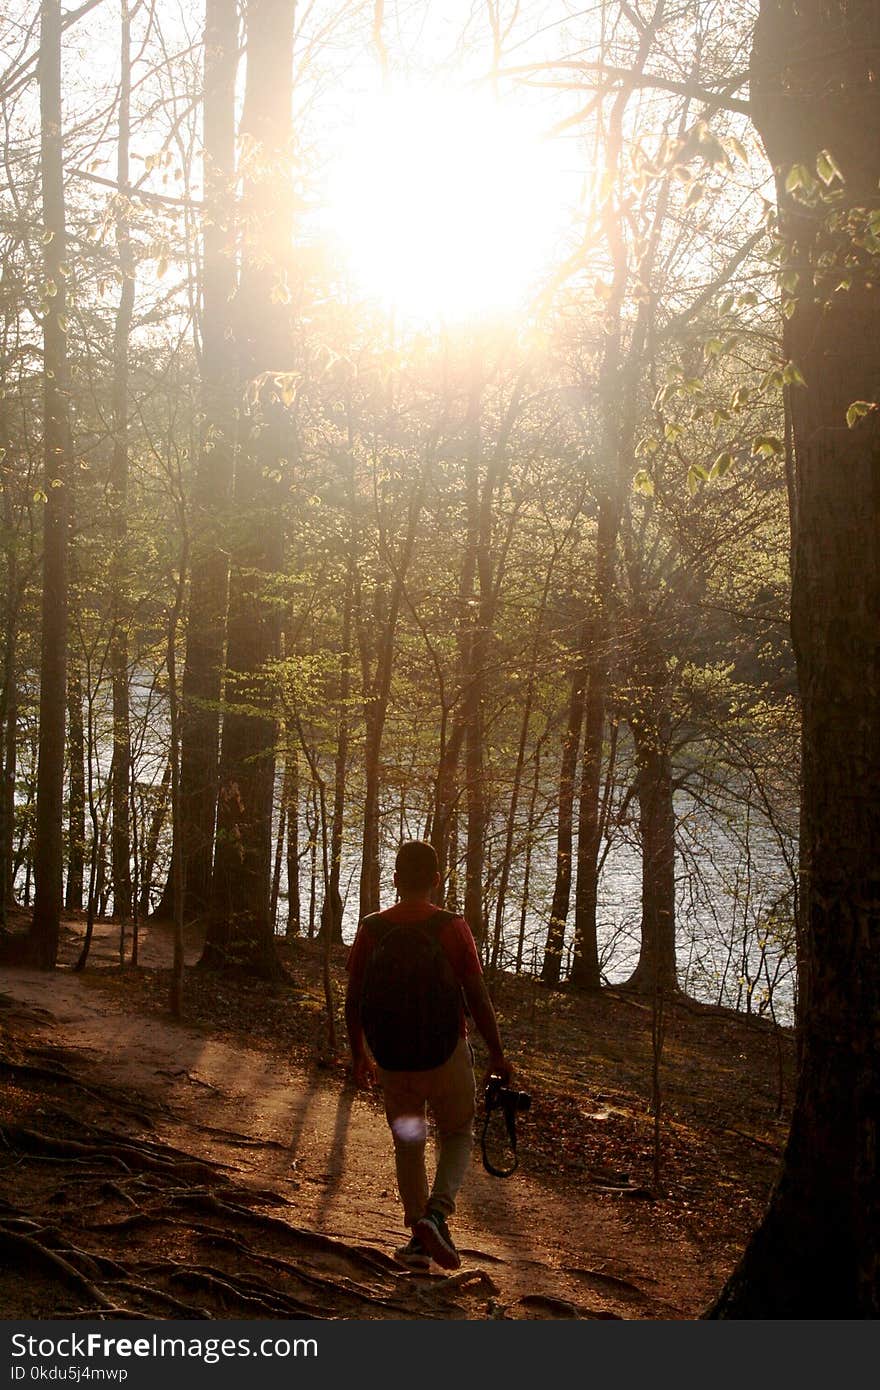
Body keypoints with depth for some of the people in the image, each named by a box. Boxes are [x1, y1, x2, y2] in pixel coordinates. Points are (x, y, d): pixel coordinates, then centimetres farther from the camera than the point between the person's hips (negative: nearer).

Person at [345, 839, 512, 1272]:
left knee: (407, 1143, 19)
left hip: (391, 1061, 2)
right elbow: (478, 998, -10)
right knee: (457, 1134, 18)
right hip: (445, 1055, -2)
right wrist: (497, 1054, 1)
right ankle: (438, 1209, -4)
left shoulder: (370, 929, -4)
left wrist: (359, 1055, 15)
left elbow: (353, 1001, 2)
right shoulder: (451, 928, -11)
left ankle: (419, 1236, 21)